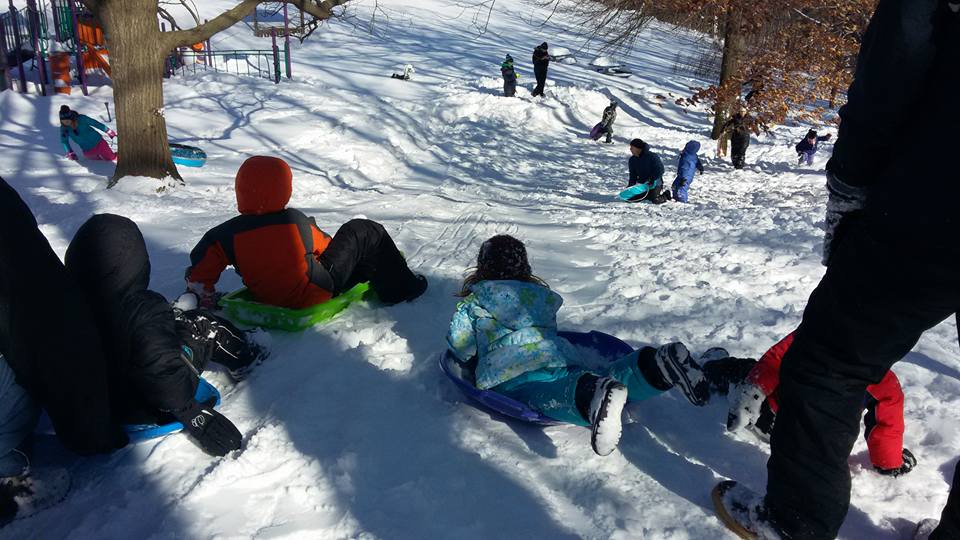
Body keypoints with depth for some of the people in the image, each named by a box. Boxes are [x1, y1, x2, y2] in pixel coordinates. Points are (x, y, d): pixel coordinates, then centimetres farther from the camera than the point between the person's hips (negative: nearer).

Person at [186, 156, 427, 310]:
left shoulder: (226, 234, -12)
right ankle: (400, 287, 22)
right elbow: (322, 245, 0)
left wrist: (207, 304, 5)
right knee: (363, 232, 9)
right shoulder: (296, 221, -19)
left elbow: (199, 275, -13)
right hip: (317, 293, -6)